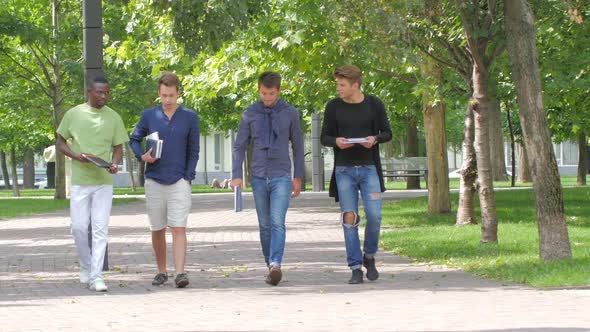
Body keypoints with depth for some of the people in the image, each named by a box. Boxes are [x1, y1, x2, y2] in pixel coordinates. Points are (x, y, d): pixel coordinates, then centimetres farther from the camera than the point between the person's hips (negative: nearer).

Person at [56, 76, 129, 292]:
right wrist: (76, 155, -10)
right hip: (79, 181, 0)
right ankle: (86, 266, 24)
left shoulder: (113, 118, 4)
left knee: (100, 229, -5)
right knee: (79, 227, 0)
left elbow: (118, 147, 9)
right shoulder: (73, 114, 2)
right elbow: (60, 142, 9)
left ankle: (96, 275, -5)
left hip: (104, 181, 0)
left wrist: (114, 163, -13)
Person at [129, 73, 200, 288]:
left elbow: (193, 151, 6)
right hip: (154, 181, 2)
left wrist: (188, 178, -3)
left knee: (178, 228, -12)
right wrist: (141, 155, -5)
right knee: (157, 230, 8)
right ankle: (161, 272, 20)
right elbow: (134, 139, 16)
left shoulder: (189, 117, 3)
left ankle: (180, 273, -17)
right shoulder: (149, 116, 4)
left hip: (179, 181, -2)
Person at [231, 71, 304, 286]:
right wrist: (237, 176, 0)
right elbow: (240, 146, 8)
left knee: (277, 222, -16)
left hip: (281, 177, -2)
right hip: (258, 177, 2)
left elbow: (297, 146, 9)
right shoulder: (250, 115, 5)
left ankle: (276, 264, -27)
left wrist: (298, 177, 6)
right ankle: (270, 266, 14)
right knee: (265, 225, 7)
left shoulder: (290, 113, 3)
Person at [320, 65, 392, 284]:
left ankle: (369, 257, 16)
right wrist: (336, 141, -15)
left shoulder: (374, 105, 0)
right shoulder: (334, 107, 2)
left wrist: (375, 139, -15)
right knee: (349, 218, -3)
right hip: (344, 170, 1)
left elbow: (387, 133, 7)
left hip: (369, 168, 0)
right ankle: (355, 268, 2)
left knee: (374, 216, -9)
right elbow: (325, 137, 7)